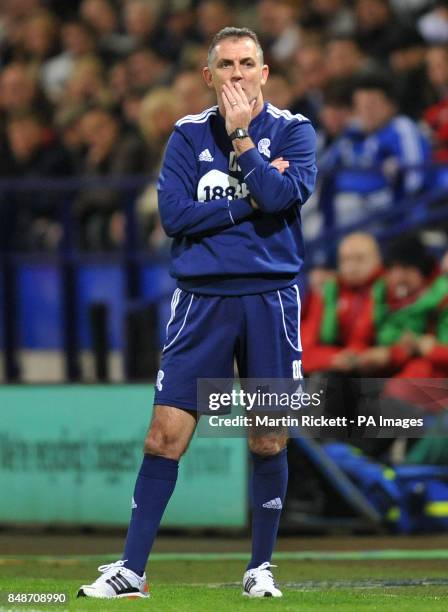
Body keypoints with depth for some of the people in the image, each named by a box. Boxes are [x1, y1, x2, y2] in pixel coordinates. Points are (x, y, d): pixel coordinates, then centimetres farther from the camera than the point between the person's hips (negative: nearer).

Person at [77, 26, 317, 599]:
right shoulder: (189, 134, 6)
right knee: (165, 436, -5)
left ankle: (261, 567, 19)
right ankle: (131, 569, 0)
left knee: (268, 442, 4)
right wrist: (250, 202, -9)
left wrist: (240, 136, -14)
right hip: (201, 297, 0)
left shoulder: (293, 131, 2)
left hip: (269, 296, 0)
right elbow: (173, 213, -6)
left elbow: (281, 196, -16)